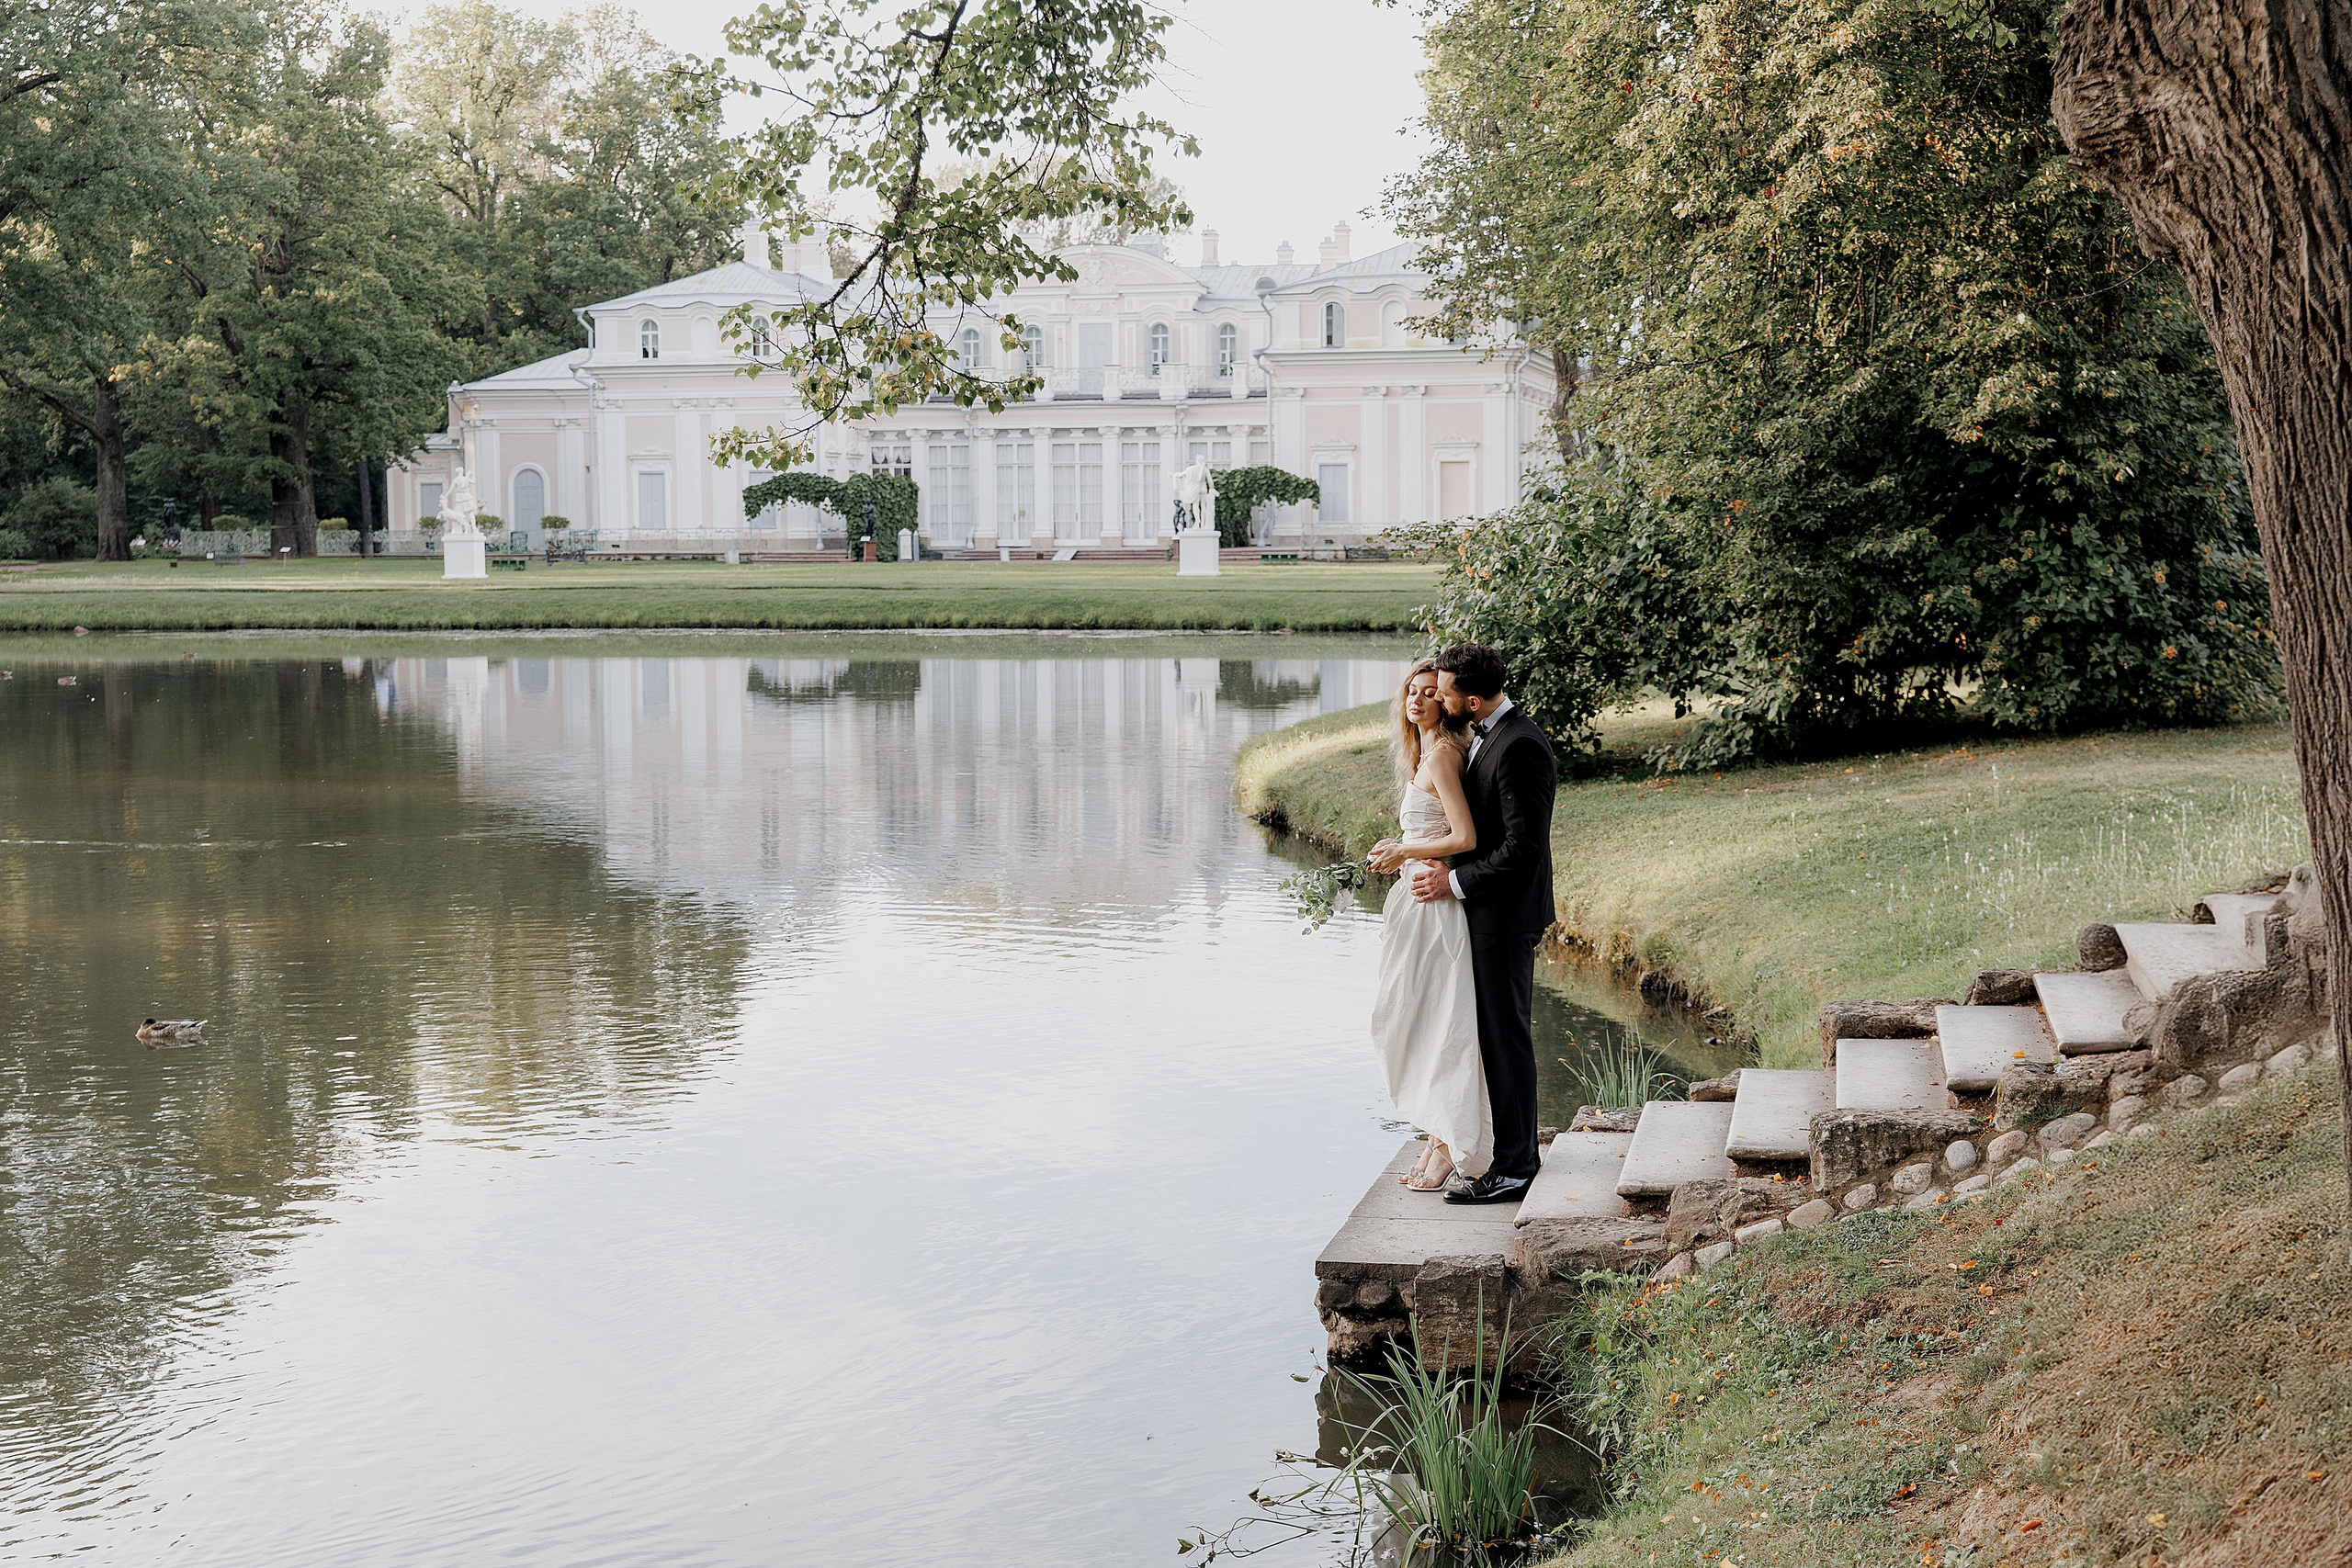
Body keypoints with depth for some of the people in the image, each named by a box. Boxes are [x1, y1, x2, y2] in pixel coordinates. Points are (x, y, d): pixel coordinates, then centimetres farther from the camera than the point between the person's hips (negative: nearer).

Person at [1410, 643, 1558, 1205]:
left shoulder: (1521, 747, -22)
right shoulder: (1485, 734, 10)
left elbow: (1523, 847, -24)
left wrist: (1455, 882, -17)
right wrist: (1435, 861, 7)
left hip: (1506, 914, -10)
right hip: (1491, 911, 10)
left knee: (1506, 1037, -4)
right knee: (1502, 1033, 16)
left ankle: (1512, 1169, 3)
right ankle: (1520, 1149, 26)